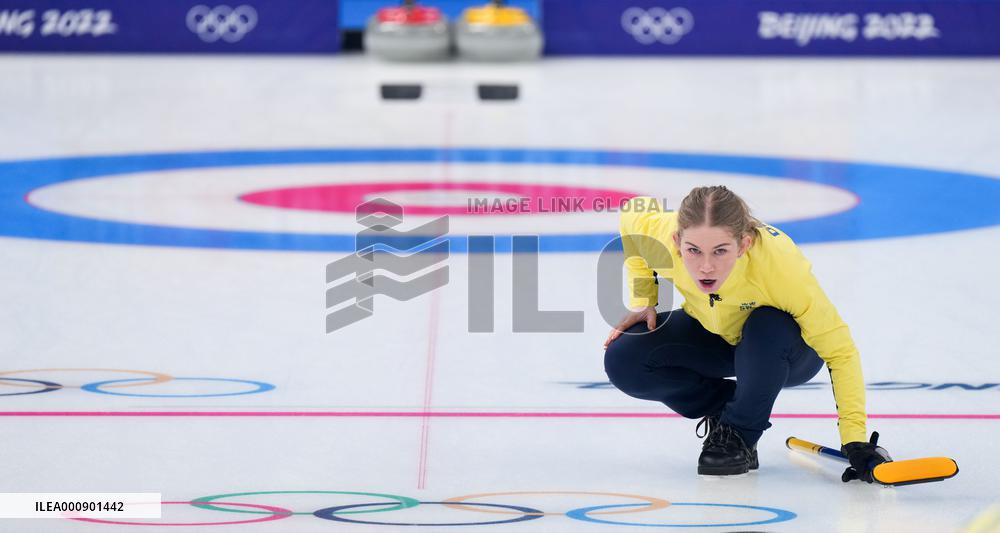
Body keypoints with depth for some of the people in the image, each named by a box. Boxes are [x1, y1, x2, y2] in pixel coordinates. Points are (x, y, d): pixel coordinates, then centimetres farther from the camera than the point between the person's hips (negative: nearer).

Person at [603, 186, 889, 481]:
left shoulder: (780, 263, -39)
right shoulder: (661, 237, -32)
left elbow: (840, 351, -32)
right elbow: (630, 217, -6)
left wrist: (855, 440, -38)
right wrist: (643, 301, -10)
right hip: (712, 335, 3)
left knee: (769, 327, -38)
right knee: (624, 360, -20)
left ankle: (740, 436, -12)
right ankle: (724, 406, 4)